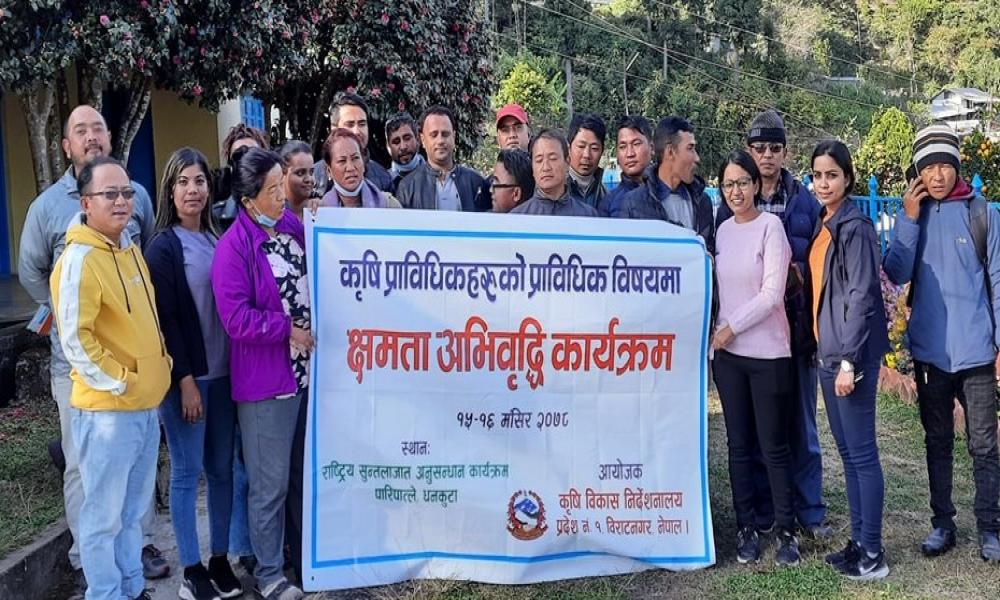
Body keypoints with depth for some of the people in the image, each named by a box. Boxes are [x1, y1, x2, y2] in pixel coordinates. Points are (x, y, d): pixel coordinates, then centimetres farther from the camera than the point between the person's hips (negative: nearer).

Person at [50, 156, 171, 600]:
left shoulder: (130, 249, 11)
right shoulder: (80, 259, -15)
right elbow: (73, 337, -21)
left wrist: (158, 367, 14)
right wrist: (115, 382, -16)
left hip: (146, 404, 8)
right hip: (107, 409, -8)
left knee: (134, 508, 19)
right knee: (104, 515, 3)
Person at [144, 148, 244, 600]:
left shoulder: (217, 240, 10)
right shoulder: (163, 247, -6)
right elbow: (164, 319, -11)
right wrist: (185, 381, -14)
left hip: (222, 372, 6)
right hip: (186, 376, -5)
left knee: (221, 468, 10)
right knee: (187, 471, 2)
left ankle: (220, 560, 22)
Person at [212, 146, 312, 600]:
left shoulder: (293, 225, 6)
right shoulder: (234, 247, -15)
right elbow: (236, 318, -20)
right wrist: (288, 330, -17)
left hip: (305, 371, 7)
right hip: (264, 380, -7)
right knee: (270, 483, 4)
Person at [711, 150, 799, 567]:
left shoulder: (770, 226, -7)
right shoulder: (723, 230, 9)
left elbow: (772, 293, -12)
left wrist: (732, 327, -9)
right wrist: (716, 334, 5)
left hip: (767, 352, -5)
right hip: (727, 352, 5)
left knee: (773, 446, 2)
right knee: (739, 443, 9)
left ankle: (786, 531, 14)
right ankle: (746, 528, 20)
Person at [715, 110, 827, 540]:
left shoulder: (806, 203, 6)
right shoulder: (732, 203, 5)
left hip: (795, 324, 0)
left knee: (801, 420, 7)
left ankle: (809, 510, 17)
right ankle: (761, 511, 18)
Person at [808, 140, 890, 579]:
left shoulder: (854, 227, -11)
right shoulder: (822, 226, 13)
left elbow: (861, 296, -16)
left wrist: (849, 361, -19)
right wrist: (824, 351, 13)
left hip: (852, 355, -9)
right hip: (828, 352, 9)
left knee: (862, 453, -3)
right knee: (846, 451, 14)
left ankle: (872, 555, 5)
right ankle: (858, 541, 23)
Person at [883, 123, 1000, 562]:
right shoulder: (913, 215, 4)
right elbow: (896, 273, -7)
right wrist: (910, 218, -13)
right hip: (930, 351, 3)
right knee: (937, 441, 13)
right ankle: (942, 523, 24)